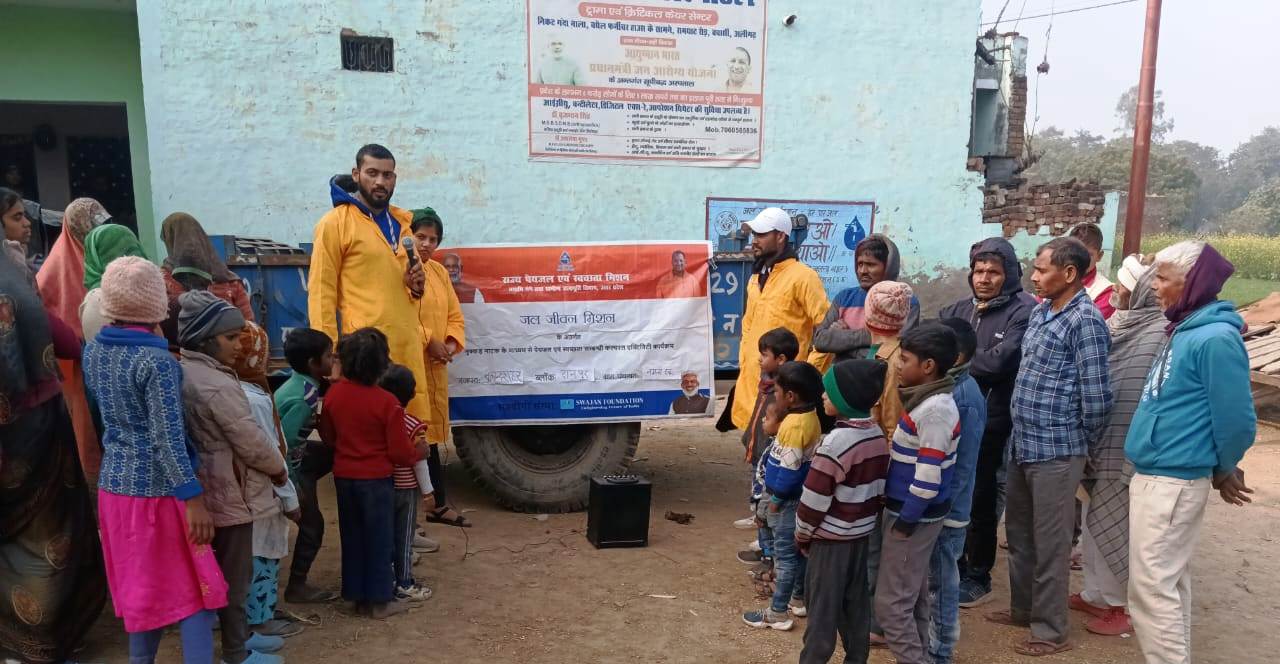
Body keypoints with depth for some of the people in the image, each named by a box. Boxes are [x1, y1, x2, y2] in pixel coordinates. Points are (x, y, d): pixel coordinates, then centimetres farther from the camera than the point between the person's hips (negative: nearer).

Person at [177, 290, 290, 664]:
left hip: (213, 488, 9)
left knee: (230, 570, 21)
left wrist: (269, 469, 12)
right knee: (235, 573, 5)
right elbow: (251, 442, -20)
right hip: (231, 492, -9)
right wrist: (280, 470, -2)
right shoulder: (218, 385, -24)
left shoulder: (184, 373, 5)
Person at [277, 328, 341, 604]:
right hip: (288, 465, -9)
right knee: (311, 522, 0)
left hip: (295, 456, 9)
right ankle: (297, 587, 13)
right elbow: (283, 444, -28)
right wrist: (292, 487, -21)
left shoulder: (303, 384, -1)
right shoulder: (303, 398, -28)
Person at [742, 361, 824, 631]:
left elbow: (789, 469, -25)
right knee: (799, 551, 19)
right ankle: (799, 600, 33)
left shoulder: (795, 424, -25)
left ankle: (777, 613, 7)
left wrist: (776, 500, -14)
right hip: (801, 497, 9)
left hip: (790, 500, -9)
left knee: (785, 555, -1)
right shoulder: (809, 417, 5)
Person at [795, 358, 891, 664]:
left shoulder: (837, 440, -24)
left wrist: (802, 535, -6)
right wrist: (867, 519, 18)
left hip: (832, 538, -8)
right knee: (857, 603, 17)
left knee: (822, 607, 4)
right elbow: (880, 489, 9)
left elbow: (815, 497, -20)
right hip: (863, 534, 8)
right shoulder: (878, 435, 1)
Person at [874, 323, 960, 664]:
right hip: (912, 512, 10)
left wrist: (905, 521, -17)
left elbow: (928, 477, -25)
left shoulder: (934, 410, -23)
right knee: (914, 594, 19)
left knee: (891, 601, -2)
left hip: (914, 516, -10)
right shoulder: (926, 400, 7)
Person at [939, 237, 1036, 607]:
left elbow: (999, 360, -20)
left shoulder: (1024, 311, -9)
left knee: (980, 503, 7)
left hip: (991, 425, -6)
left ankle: (978, 578, 24)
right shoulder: (958, 310, 13)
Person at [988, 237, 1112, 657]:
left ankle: (1051, 630, 19)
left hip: (1055, 451, -8)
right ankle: (1023, 608, 36)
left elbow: (1096, 397, -18)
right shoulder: (1040, 311, 10)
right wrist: (1023, 434, 16)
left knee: (1049, 543, 4)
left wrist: (1082, 440, -3)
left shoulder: (1085, 320, -16)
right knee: (1019, 533, 20)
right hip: (1022, 444, 8)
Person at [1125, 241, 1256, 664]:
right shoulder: (1186, 330, 10)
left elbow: (1236, 417, -17)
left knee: (1150, 585, -4)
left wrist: (1225, 471, -1)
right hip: (1157, 473, 10)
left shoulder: (1215, 338, -19)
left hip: (1173, 480, -10)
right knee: (1170, 580, 18)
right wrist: (1218, 470, 21)